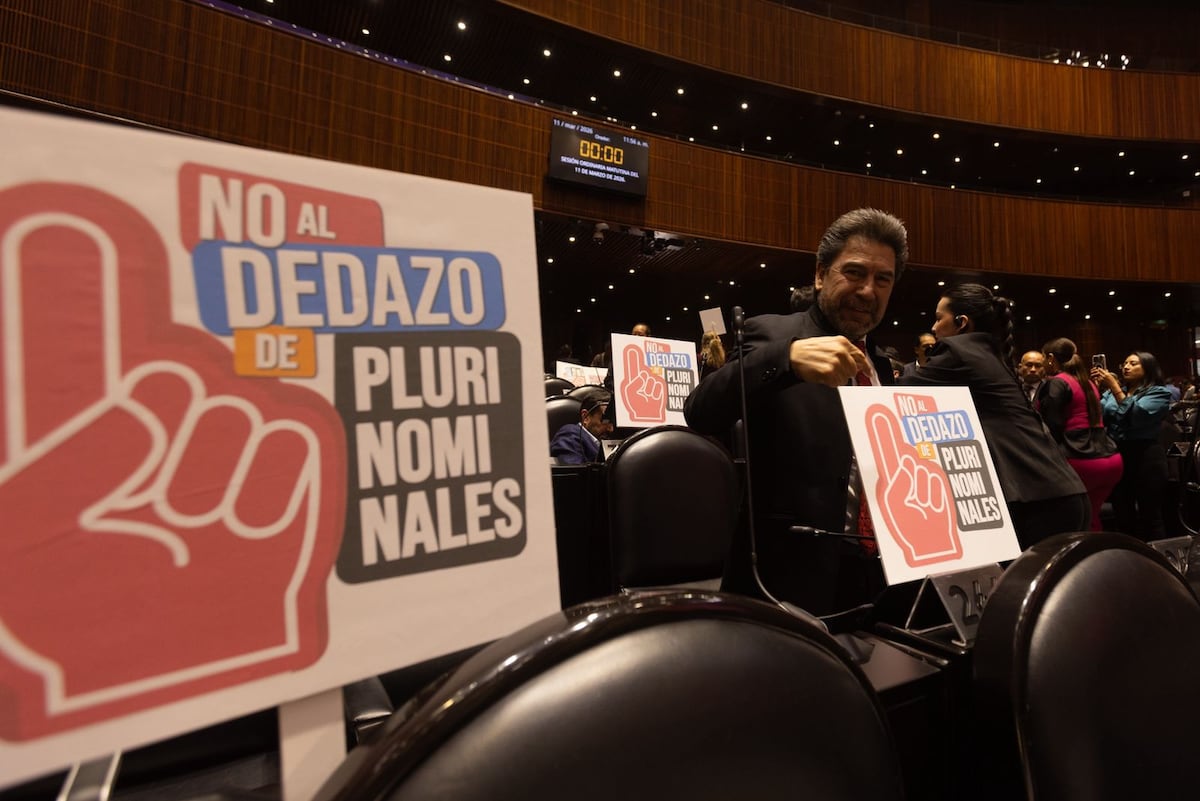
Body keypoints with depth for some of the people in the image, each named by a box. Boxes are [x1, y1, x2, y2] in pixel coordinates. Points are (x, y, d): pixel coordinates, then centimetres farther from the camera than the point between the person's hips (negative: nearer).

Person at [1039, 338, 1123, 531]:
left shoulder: (1056, 383, -6)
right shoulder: (1088, 382, 19)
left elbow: (1051, 427, -11)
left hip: (1081, 461, -8)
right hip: (1111, 459, 8)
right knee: (1090, 517, 16)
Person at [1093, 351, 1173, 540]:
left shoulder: (1159, 393, -1)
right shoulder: (1113, 392, 13)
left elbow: (1135, 415, -19)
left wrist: (1113, 386, -22)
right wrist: (1096, 388, -12)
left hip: (1145, 457, -5)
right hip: (1117, 456, 5)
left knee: (1150, 517, 3)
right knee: (1122, 517, 12)